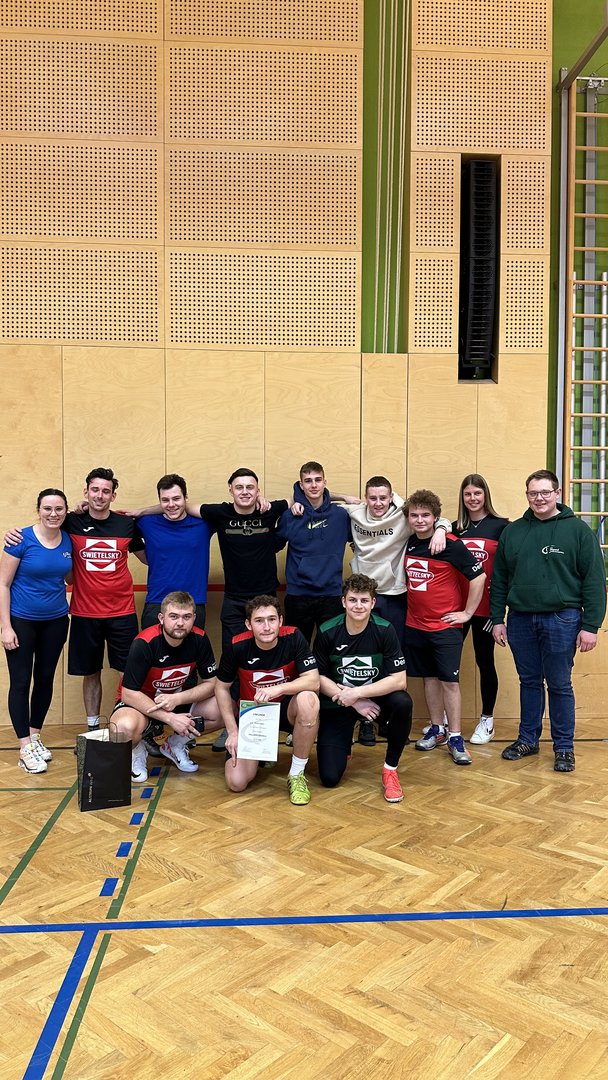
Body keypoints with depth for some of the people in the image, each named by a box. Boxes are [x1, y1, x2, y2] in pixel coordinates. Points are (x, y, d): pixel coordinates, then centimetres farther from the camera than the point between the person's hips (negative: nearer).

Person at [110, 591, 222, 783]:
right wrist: (170, 718, -29)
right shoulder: (144, 643, -26)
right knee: (125, 727, -39)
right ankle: (137, 751, 1)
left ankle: (176, 744, 7)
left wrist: (177, 699, -25)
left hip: (180, 698, 4)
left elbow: (211, 683, -7)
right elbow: (129, 694, -25)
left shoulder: (199, 639, -14)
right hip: (141, 702, -4)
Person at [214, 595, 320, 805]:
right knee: (236, 782, -15)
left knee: (308, 700, -36)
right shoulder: (237, 647, -18)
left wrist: (278, 689, -39)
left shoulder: (293, 638, -19)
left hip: (287, 709, -1)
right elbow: (222, 688, -3)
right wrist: (233, 731, -8)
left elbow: (313, 681, -25)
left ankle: (297, 775, -15)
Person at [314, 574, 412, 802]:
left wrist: (357, 693, -27)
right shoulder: (327, 632, -14)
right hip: (337, 704, 0)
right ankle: (344, 748, 26)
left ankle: (390, 769, -10)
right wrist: (351, 701, -18)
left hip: (375, 698, 0)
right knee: (329, 778, -11)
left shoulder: (384, 630, -16)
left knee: (402, 703, -34)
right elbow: (319, 677, -8)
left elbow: (399, 680, -20)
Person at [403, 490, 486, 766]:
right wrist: (412, 603, 11)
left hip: (445, 625, -5)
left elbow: (479, 576, -12)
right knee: (429, 677, 13)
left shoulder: (451, 545, -13)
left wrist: (467, 612, -10)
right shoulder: (408, 544, 3)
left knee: (449, 679, -3)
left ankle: (455, 737, 6)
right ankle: (436, 729, 25)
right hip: (416, 624, 5)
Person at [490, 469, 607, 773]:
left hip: (561, 620, -3)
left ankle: (564, 747, 20)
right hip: (520, 620, 3)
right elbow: (499, 579, 10)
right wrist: (497, 619, 7)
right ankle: (528, 739, 27)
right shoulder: (512, 531, 7)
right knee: (529, 682, 14)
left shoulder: (577, 530, -3)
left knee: (559, 685, 6)